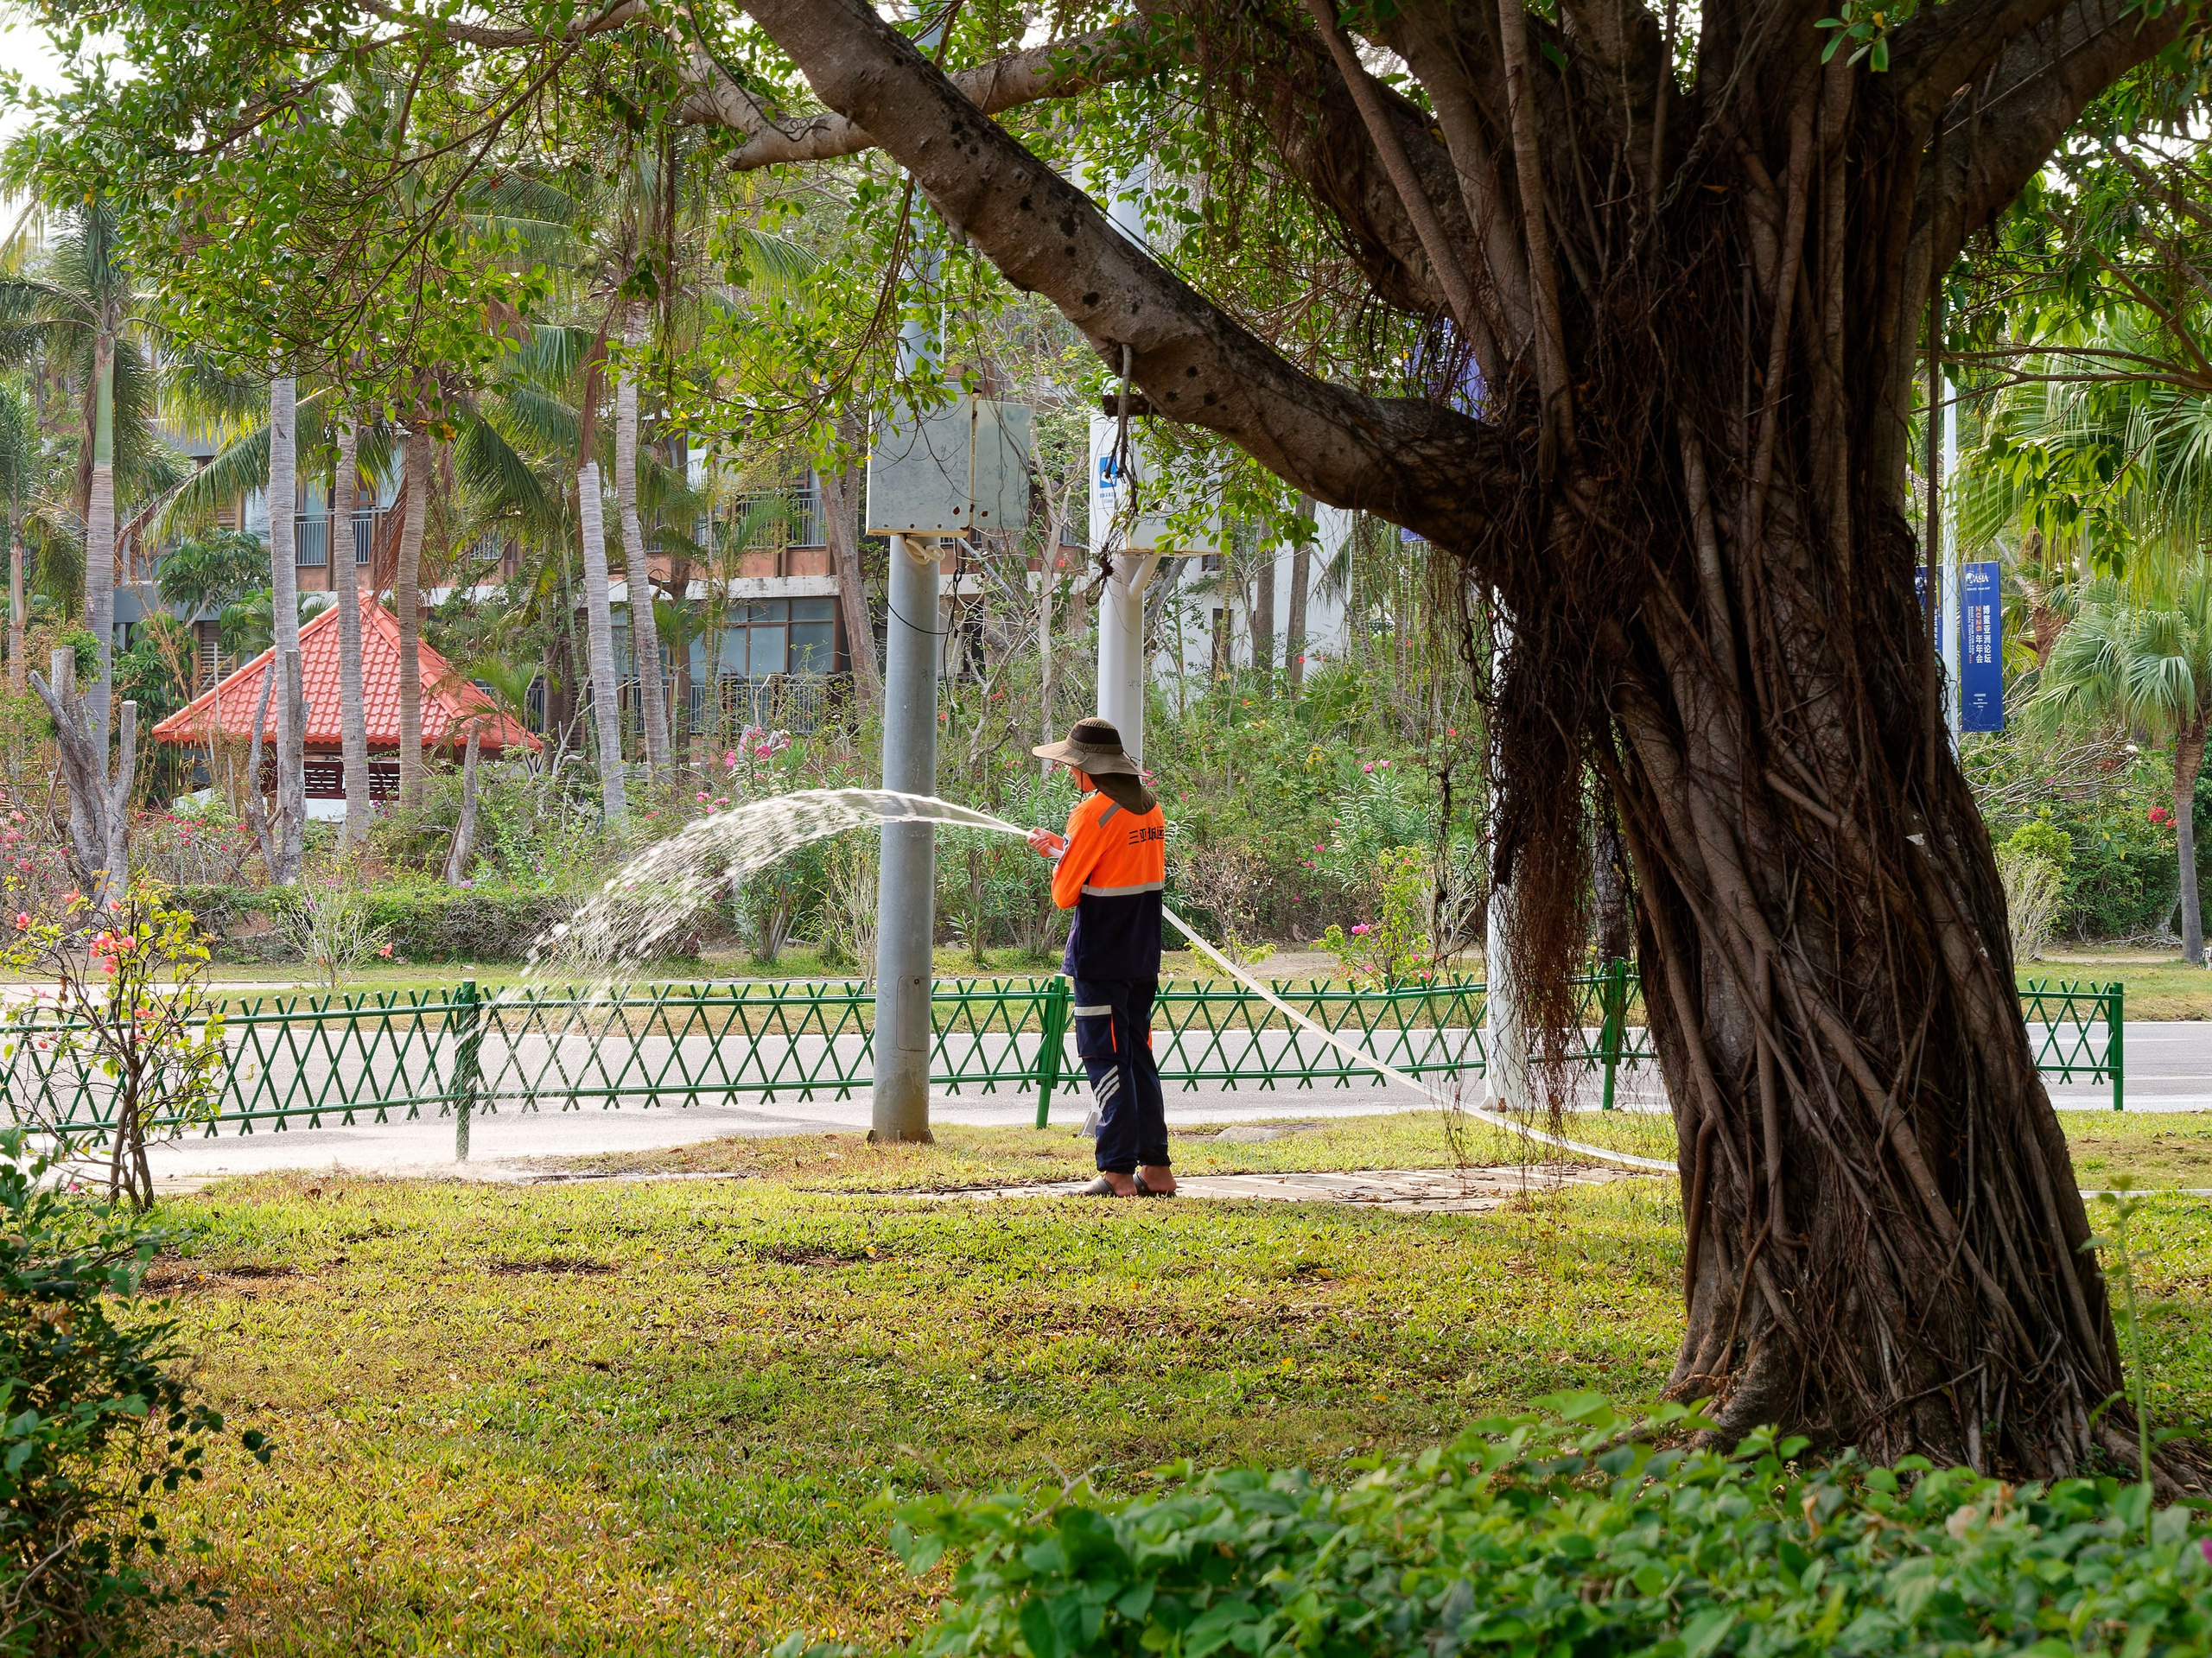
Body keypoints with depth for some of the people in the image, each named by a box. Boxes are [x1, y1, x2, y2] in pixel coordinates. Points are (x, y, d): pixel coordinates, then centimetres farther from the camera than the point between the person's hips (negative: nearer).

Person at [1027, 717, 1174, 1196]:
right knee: (1138, 1057, 13)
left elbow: (1064, 894, -11)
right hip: (1144, 957, 8)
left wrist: (1058, 857, 9)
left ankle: (1119, 1173, -7)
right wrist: (1064, 848, 20)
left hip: (1100, 958, -8)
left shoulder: (1093, 812, -15)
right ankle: (1156, 1167, 13)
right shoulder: (1150, 807, 9)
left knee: (1106, 1060, -4)